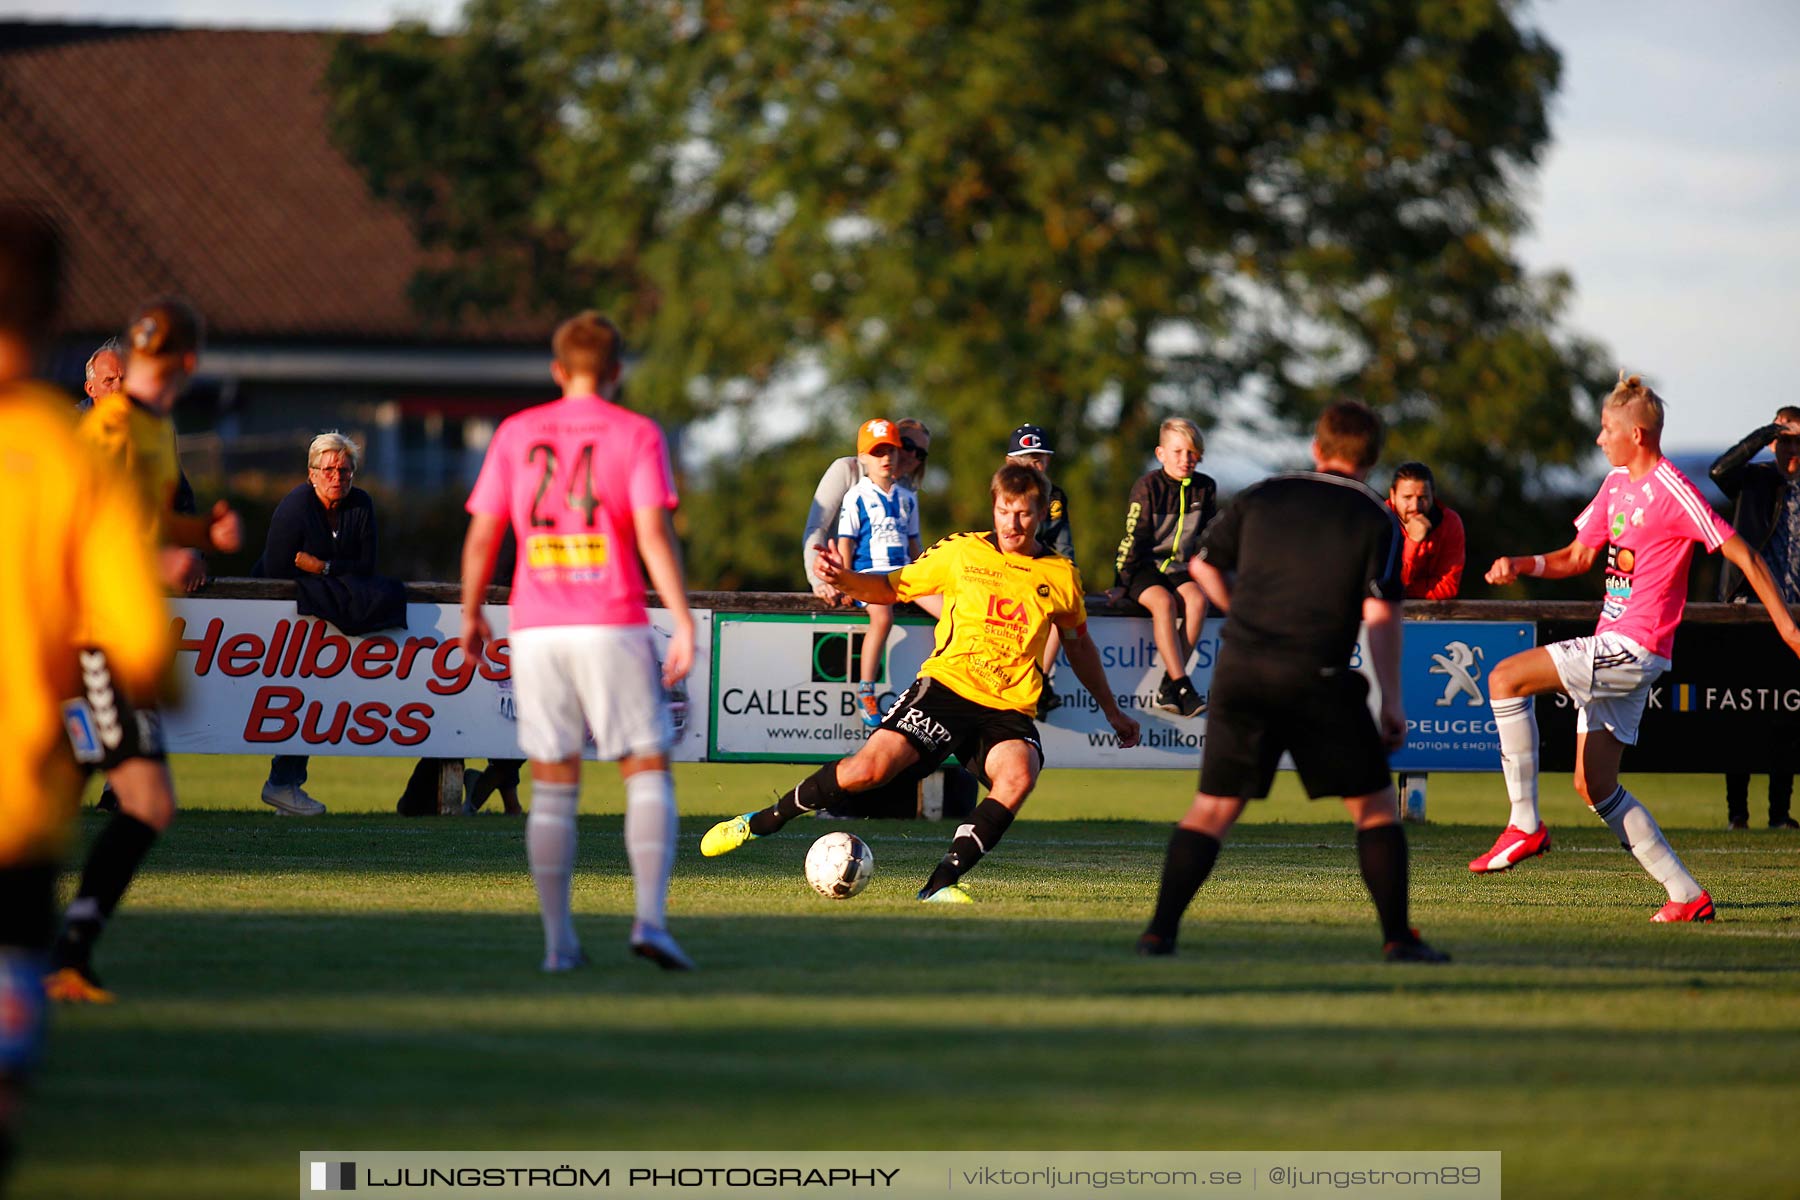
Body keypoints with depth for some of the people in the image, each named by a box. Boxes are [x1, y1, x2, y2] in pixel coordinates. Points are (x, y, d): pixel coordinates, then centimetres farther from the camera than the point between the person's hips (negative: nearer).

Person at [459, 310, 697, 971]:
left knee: (553, 786, 10)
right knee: (648, 775, 3)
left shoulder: (515, 434, 7)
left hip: (537, 632, 2)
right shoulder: (637, 435, 0)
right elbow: (654, 534, -12)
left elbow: (481, 536, 6)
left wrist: (471, 616, 20)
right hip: (614, 629, -2)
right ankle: (651, 919, -16)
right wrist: (684, 624, -13)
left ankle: (558, 941, 6)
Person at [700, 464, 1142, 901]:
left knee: (1018, 776, -33)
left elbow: (1078, 644, 26)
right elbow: (892, 587, 14)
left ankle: (940, 884, -26)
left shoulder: (1062, 576, 10)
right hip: (947, 686, -2)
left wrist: (1112, 710, 32)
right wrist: (844, 580, -7)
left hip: (1009, 710, 2)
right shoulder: (961, 553, 4)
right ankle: (763, 821, 1)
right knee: (869, 768, -22)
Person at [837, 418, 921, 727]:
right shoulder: (857, 497, 2)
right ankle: (865, 692, -27)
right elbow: (845, 542, -1)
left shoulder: (907, 498, 17)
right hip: (870, 571, -5)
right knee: (882, 616, -34)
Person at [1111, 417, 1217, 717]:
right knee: (1163, 602, -33)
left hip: (1179, 568, 4)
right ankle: (1183, 688, -38)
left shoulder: (1205, 488, 3)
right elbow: (1134, 538, -8)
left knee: (1197, 600, -28)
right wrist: (1125, 579, -12)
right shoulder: (1148, 487, -10)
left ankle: (1168, 687, -26)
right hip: (1144, 568, -4)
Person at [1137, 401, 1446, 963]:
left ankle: (1161, 929, -3)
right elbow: (1380, 614, -6)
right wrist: (1392, 703, -5)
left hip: (1240, 669, 3)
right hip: (1317, 679, -3)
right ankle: (1397, 936, 2)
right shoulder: (1376, 519, 2)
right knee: (1375, 806, 9)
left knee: (1212, 809, 8)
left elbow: (1203, 564, 20)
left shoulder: (1263, 496, 12)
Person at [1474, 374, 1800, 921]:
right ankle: (1687, 895, 10)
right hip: (1612, 648, 10)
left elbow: (1741, 553, -11)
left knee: (1506, 678, -18)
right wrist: (1522, 565, 4)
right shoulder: (1617, 484, 15)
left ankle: (1526, 824, -13)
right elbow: (1577, 557, 23)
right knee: (1594, 786, 8)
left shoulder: (1671, 491, -12)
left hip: (1634, 646, -10)